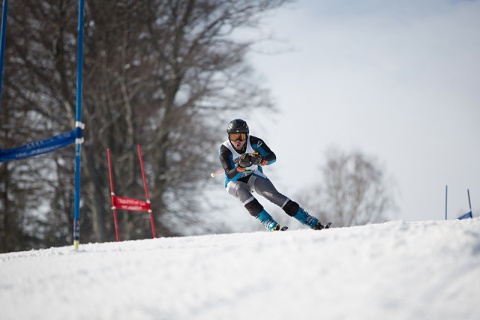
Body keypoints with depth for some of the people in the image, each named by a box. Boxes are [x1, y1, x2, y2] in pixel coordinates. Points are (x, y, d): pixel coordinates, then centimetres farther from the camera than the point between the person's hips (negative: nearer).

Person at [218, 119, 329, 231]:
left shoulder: (253, 142, -21)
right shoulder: (225, 150, -24)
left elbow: (272, 157, -25)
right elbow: (230, 176, -31)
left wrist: (260, 160, -46)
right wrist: (240, 167, -51)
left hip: (254, 176, 1)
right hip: (235, 182, -1)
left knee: (274, 195, -19)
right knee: (241, 190, -35)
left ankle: (313, 222, -17)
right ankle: (269, 224, -37)